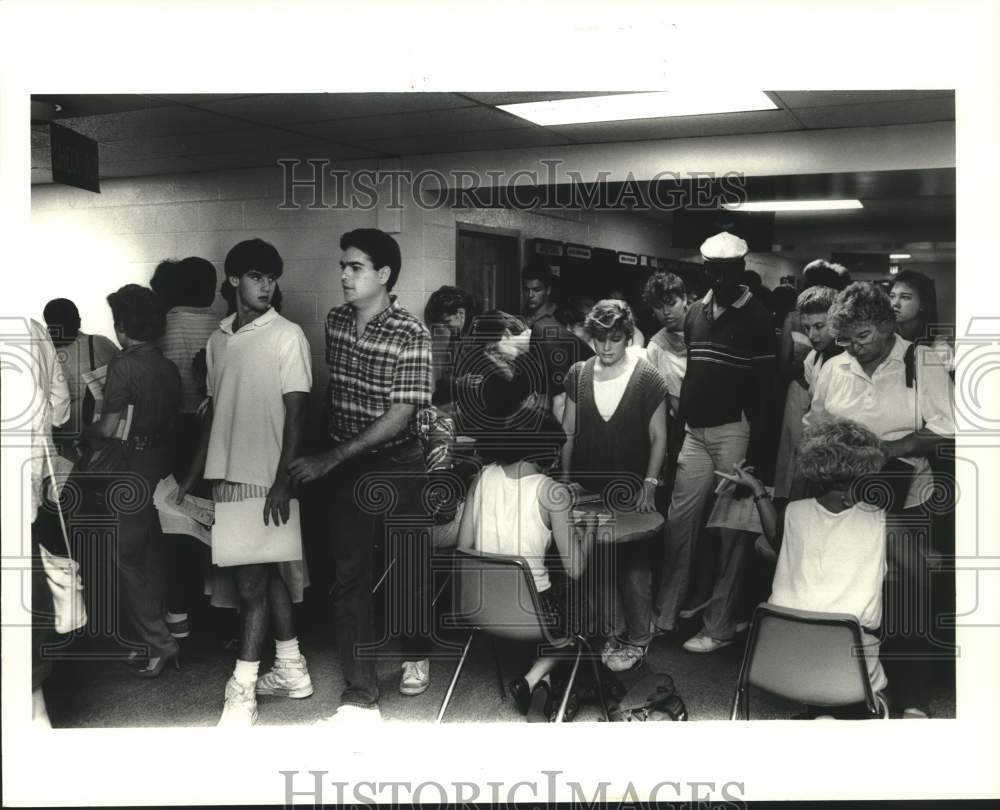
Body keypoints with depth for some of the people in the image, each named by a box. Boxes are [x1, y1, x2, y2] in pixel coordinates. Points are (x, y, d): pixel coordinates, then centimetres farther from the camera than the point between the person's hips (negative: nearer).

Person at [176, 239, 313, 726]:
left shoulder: (287, 336, -7)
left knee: (252, 581, -4)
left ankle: (242, 693, 3)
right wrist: (195, 473, 16)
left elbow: (295, 412, -11)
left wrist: (283, 480, -17)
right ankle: (291, 671, 26)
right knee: (269, 576, 14)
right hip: (228, 475, 6)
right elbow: (214, 408, 16)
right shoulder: (219, 338, 11)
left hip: (265, 479, -6)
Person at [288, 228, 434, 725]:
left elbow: (399, 417, -20)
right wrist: (328, 457, 10)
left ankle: (417, 657, 37)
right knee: (349, 576, 0)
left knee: (409, 566, 10)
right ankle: (359, 696, 4)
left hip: (397, 464, -4)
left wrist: (328, 459, -21)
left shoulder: (411, 335, -17)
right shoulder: (334, 321, 1)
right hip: (344, 466, 4)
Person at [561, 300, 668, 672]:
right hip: (587, 489, 3)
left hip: (631, 491, -3)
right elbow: (568, 431, 10)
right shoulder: (578, 375, 4)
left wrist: (650, 483, -8)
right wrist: (565, 479, 6)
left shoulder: (648, 379, -5)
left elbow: (658, 436, -1)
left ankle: (637, 640, 10)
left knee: (634, 564, -1)